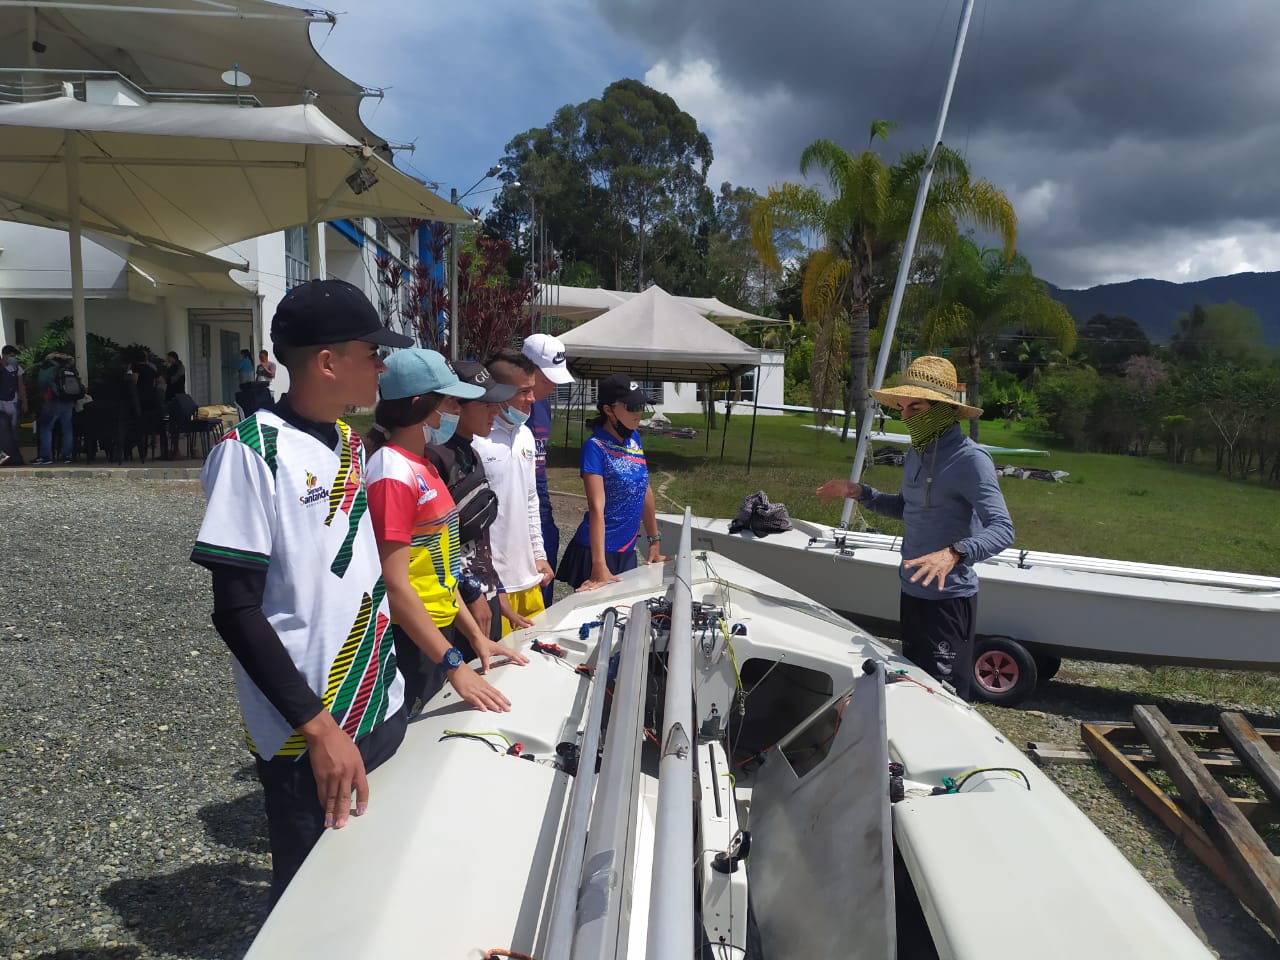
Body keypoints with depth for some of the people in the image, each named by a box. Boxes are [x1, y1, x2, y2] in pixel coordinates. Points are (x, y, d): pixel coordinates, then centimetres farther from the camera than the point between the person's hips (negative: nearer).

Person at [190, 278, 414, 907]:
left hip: (383, 710, 7)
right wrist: (318, 727, -20)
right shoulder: (252, 452, -16)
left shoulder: (351, 443, 7)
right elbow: (237, 610, -17)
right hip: (307, 741, -7)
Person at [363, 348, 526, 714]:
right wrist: (455, 664, -23)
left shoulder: (421, 465, 8)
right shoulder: (394, 474, -20)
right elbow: (395, 586, -22)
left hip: (440, 632, 8)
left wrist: (475, 635, 11)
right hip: (411, 643, -8)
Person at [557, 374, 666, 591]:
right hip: (599, 551, -7)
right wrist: (599, 567, -28)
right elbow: (597, 508, -22)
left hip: (627, 551, 7)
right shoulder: (596, 447, -15)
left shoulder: (634, 438, 5)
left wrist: (655, 541, 15)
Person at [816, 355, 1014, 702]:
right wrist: (860, 492, 12)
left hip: (949, 598, -9)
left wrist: (954, 553, -43)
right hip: (912, 592, 9)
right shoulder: (916, 453, 8)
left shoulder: (969, 460, -19)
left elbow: (1002, 528, -26)